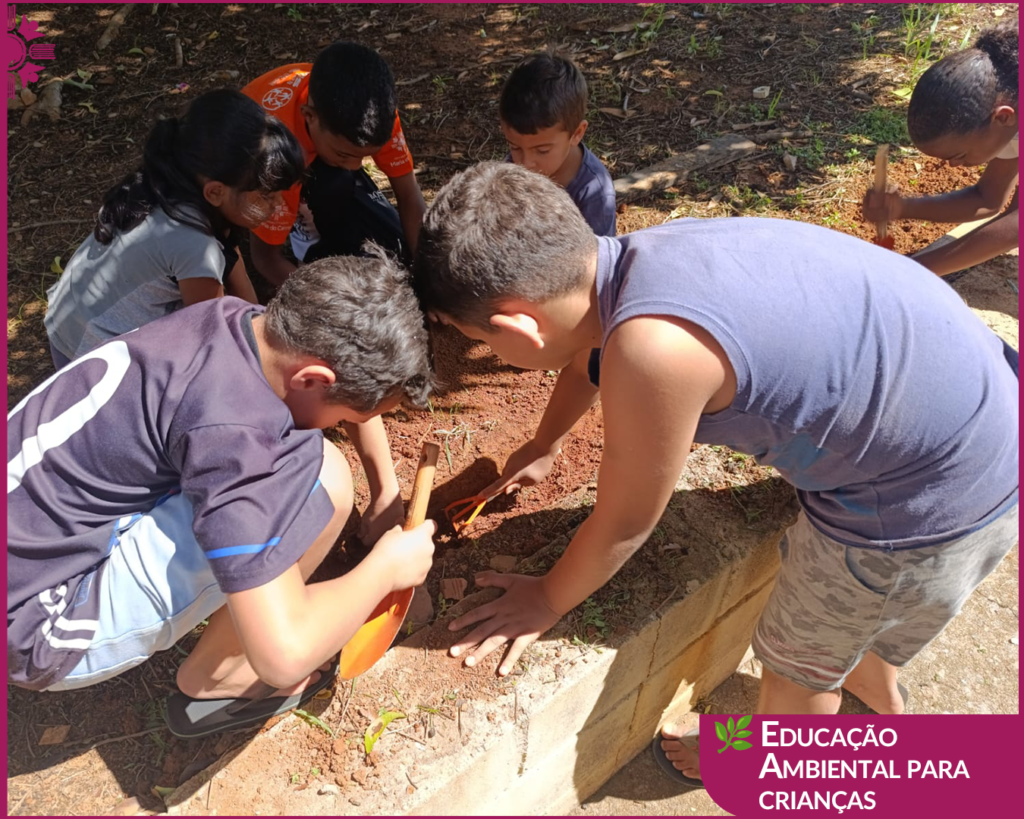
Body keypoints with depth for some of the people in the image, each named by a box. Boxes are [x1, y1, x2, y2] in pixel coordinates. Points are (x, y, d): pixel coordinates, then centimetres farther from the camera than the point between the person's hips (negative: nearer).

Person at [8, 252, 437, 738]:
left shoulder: (246, 321, -7)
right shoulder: (233, 433, -32)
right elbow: (284, 653, -30)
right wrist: (387, 569, -13)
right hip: (38, 628, -8)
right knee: (319, 479, -23)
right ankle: (210, 684, -1)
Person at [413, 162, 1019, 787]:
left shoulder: (655, 348, -36)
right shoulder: (640, 257, -9)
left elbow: (623, 527, -18)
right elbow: (590, 356, 14)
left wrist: (547, 601, 2)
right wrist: (545, 446, 30)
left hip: (937, 497, -7)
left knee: (798, 662, 18)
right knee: (841, 599, 33)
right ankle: (882, 701, 65)